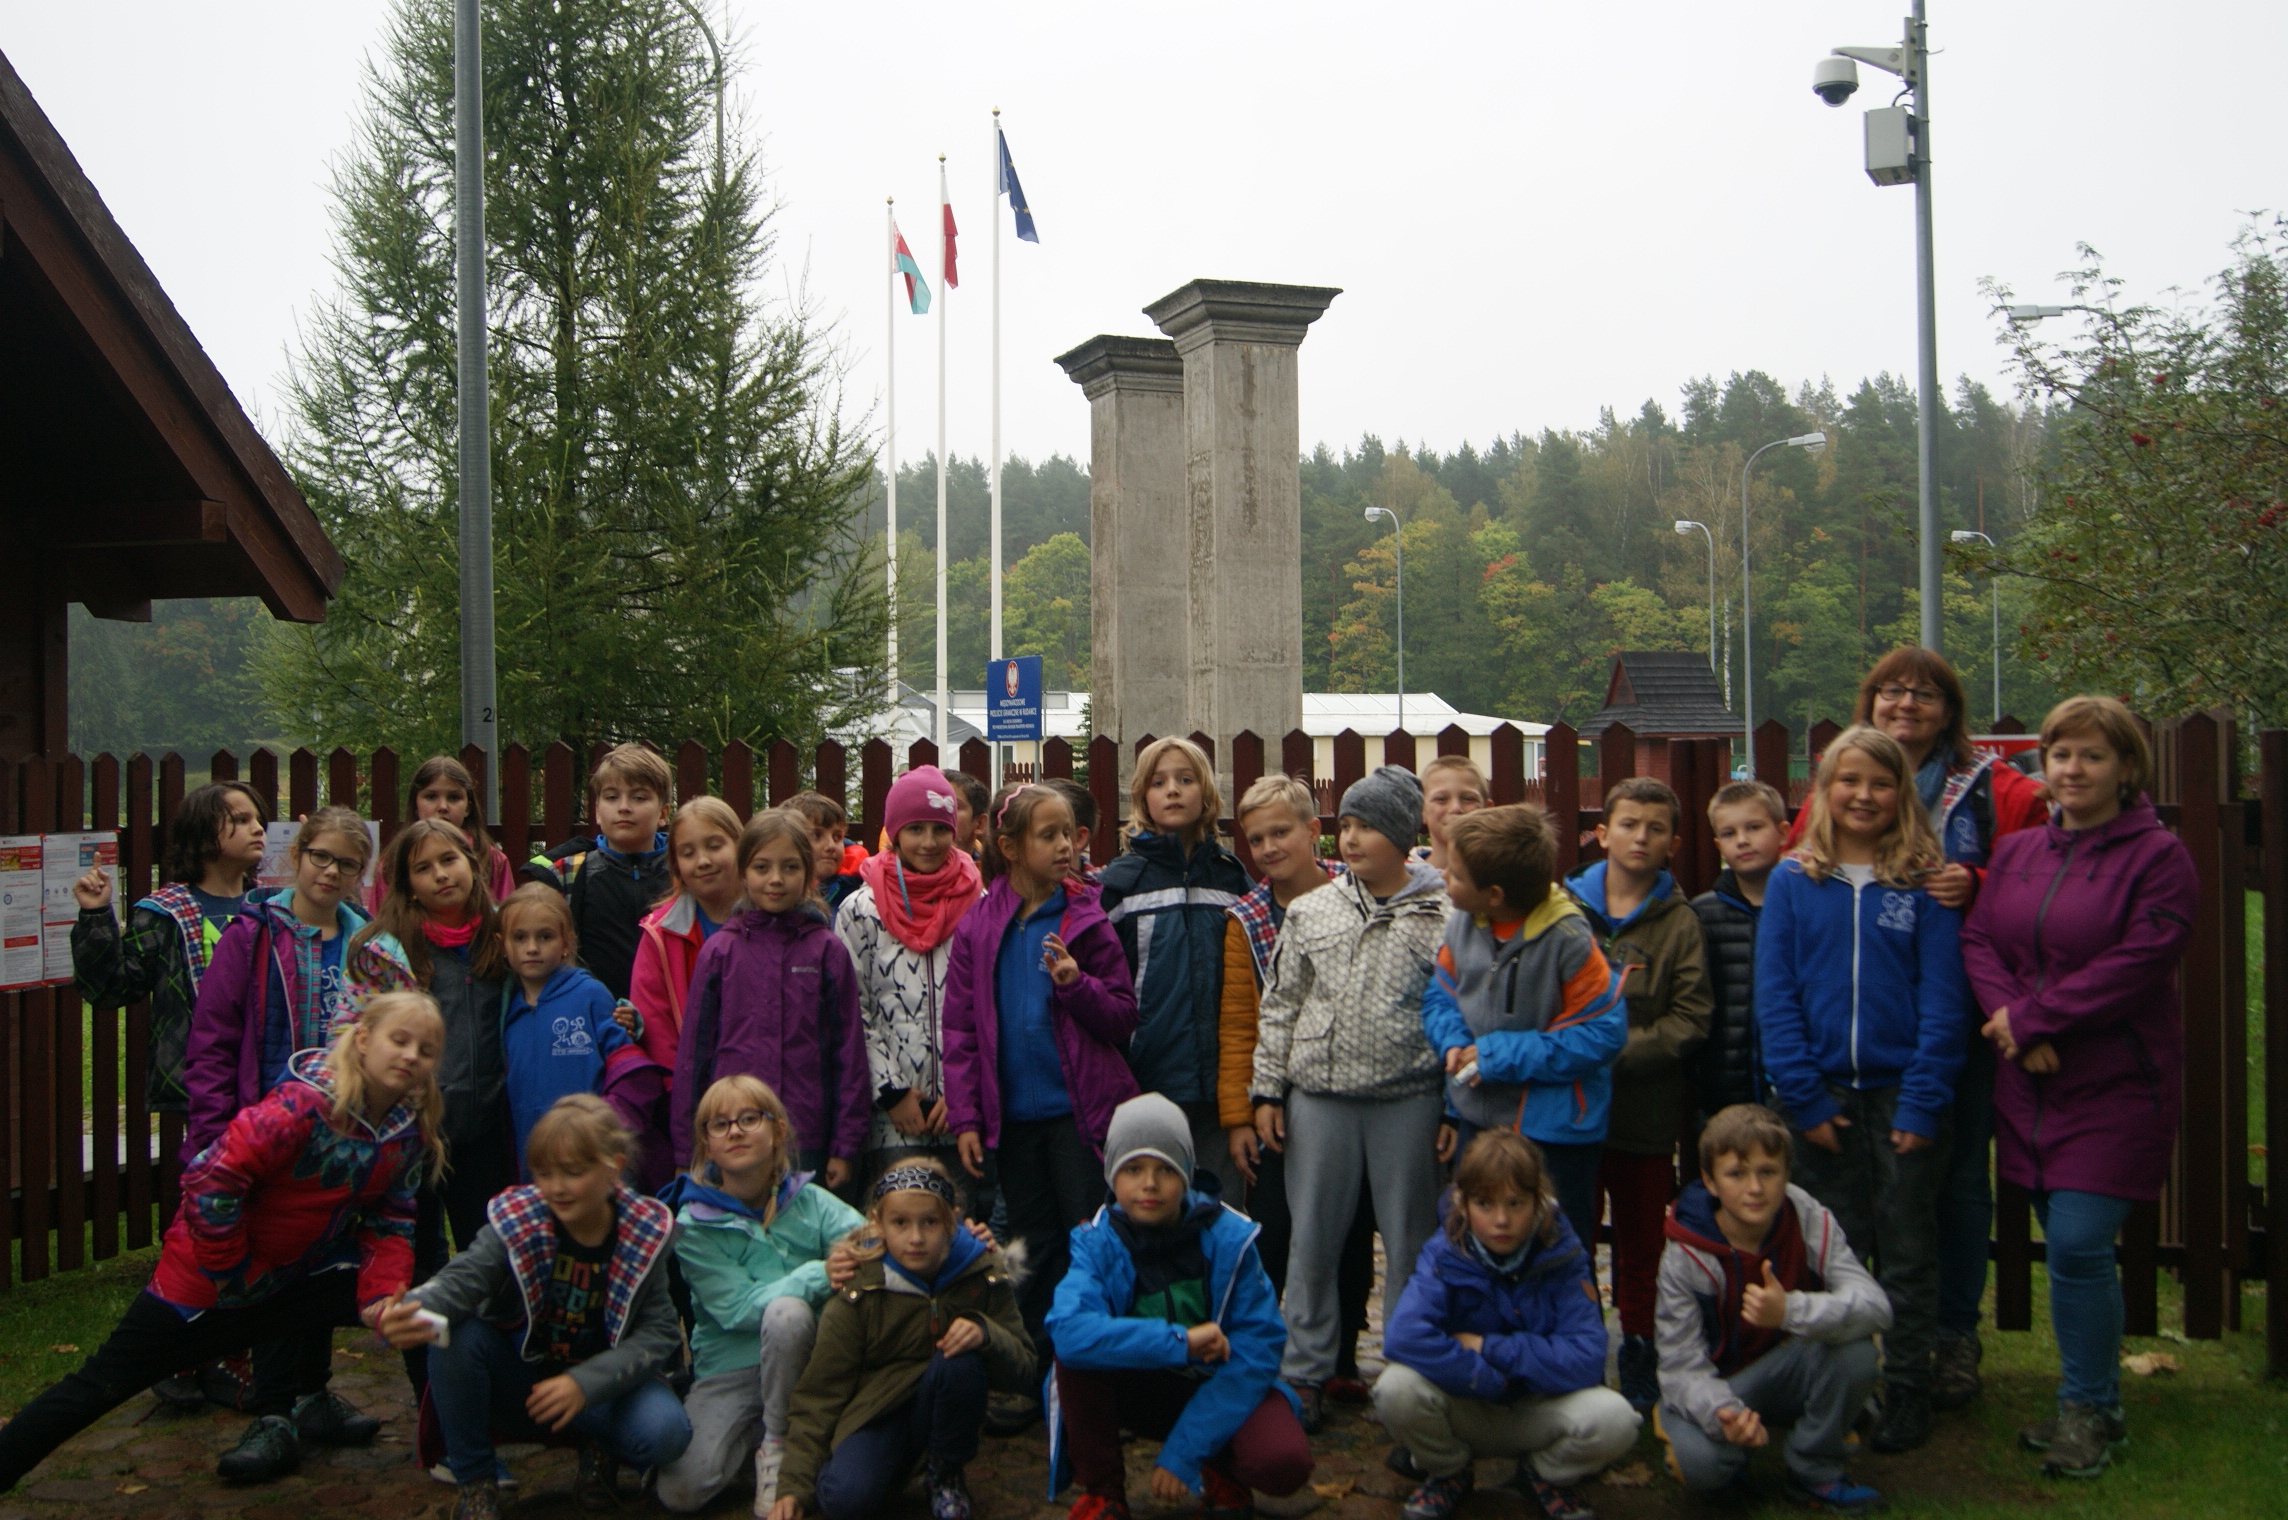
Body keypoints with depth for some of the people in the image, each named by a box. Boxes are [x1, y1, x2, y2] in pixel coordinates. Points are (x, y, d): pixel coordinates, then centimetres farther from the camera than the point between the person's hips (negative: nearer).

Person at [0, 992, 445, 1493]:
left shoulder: (412, 1130, -8)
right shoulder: (305, 1104, -29)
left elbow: (390, 1221, 0)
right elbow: (209, 1179, -30)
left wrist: (383, 1293, -17)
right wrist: (232, 1271, -21)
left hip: (294, 1276, 6)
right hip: (210, 1279, -6)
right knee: (105, 1383, -1)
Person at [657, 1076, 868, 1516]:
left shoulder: (808, 1200, -4)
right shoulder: (694, 1223, -8)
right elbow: (736, 1308, -18)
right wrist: (818, 1274, -31)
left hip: (802, 1356, 0)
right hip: (729, 1367, 0)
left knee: (786, 1311, -33)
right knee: (681, 1490, -22)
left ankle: (778, 1445, -9)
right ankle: (756, 1433, 11)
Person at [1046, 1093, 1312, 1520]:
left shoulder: (1229, 1237, -15)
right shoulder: (1098, 1243, -15)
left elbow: (1259, 1349, -18)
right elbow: (1067, 1330, -35)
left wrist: (1182, 1453, -24)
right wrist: (1178, 1341, -40)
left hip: (1218, 1388, -1)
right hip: (1137, 1388, 1)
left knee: (1283, 1463, -30)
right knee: (1077, 1358, -29)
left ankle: (1221, 1468, 6)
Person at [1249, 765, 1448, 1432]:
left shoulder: (1442, 915, -4)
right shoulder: (1312, 911, 5)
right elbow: (1280, 1005, 10)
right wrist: (1267, 1090, 7)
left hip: (1408, 1100, -2)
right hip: (1319, 1096, 3)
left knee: (1412, 1245, 7)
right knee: (1311, 1242, 9)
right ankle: (1304, 1374, 22)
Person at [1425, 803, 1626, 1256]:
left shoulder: (1568, 939, -22)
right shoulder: (1461, 923, -5)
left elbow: (1601, 1032, -19)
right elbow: (1440, 995, 9)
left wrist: (1499, 1057, -20)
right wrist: (1453, 1044, -13)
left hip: (1552, 1133, -6)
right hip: (1477, 1118, 6)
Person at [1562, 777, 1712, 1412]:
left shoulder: (1679, 924, -1)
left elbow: (1690, 1021, -8)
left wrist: (1618, 1051, -18)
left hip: (1647, 1113, -1)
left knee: (1642, 1242, 11)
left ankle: (1640, 1358, 26)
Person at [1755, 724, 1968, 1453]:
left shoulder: (1924, 882, -1)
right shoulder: (1792, 881, 2)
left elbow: (1942, 998, -4)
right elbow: (1774, 995, -1)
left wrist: (1924, 1101, -12)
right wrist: (1803, 1096, -8)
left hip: (1902, 1092, -1)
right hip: (1824, 1094, 1)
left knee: (1906, 1253, 8)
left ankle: (1905, 1393, 19)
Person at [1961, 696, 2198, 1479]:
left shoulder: (2159, 857, -7)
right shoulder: (2016, 851, 11)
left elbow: (2137, 964, -16)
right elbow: (1978, 939, 4)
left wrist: (2030, 1017, -16)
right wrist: (2011, 1018, -14)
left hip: (2115, 1086, -5)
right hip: (2030, 1083, 5)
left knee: (2078, 1246, -9)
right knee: (2068, 1246, 11)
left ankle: (2089, 1412, 9)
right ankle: (2092, 1404, 25)